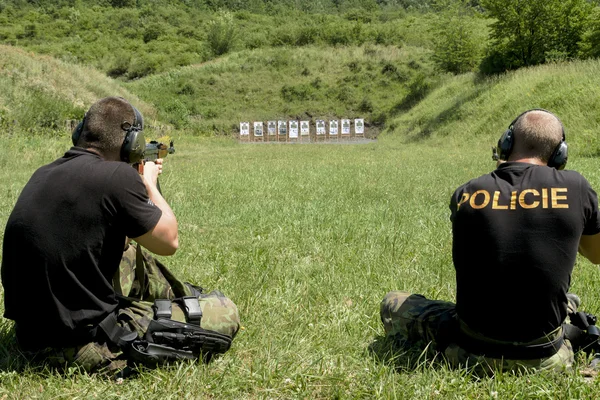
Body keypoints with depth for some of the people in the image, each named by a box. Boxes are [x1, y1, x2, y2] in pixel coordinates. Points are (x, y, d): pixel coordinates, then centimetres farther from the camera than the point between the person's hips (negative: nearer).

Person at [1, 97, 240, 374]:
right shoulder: (117, 176, -19)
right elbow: (168, 242, -5)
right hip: (84, 345, -8)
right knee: (225, 315, 2)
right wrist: (150, 184, 10)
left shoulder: (44, 174, 4)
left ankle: (183, 300, 48)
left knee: (132, 254, 32)